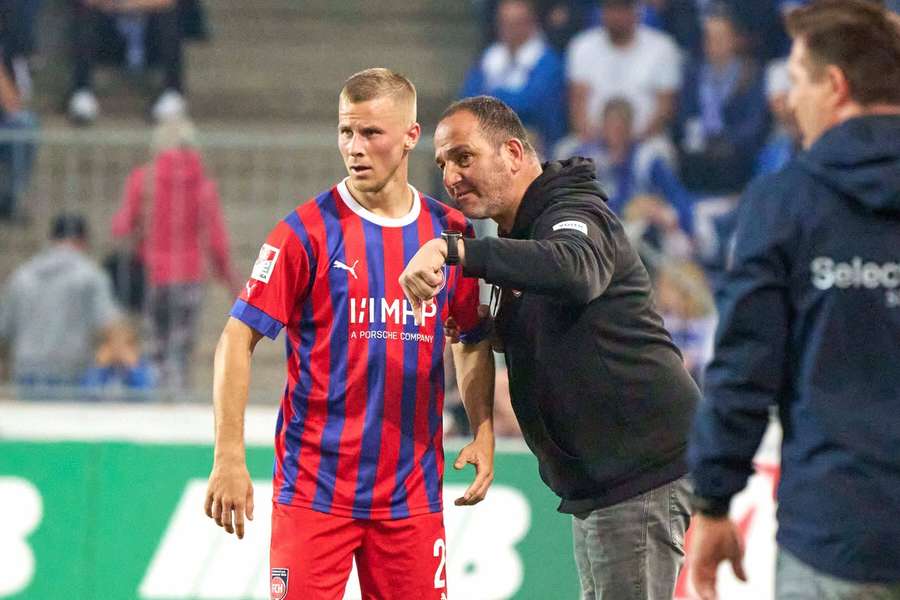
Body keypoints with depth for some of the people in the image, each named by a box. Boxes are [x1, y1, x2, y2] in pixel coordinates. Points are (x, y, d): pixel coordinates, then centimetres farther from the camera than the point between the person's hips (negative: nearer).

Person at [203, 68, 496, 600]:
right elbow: (237, 341, -6)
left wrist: (484, 432, 6)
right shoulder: (308, 232, -5)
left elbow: (474, 340, 20)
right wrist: (229, 458, -13)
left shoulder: (450, 232, 6)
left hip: (412, 492, 3)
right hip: (315, 490, -3)